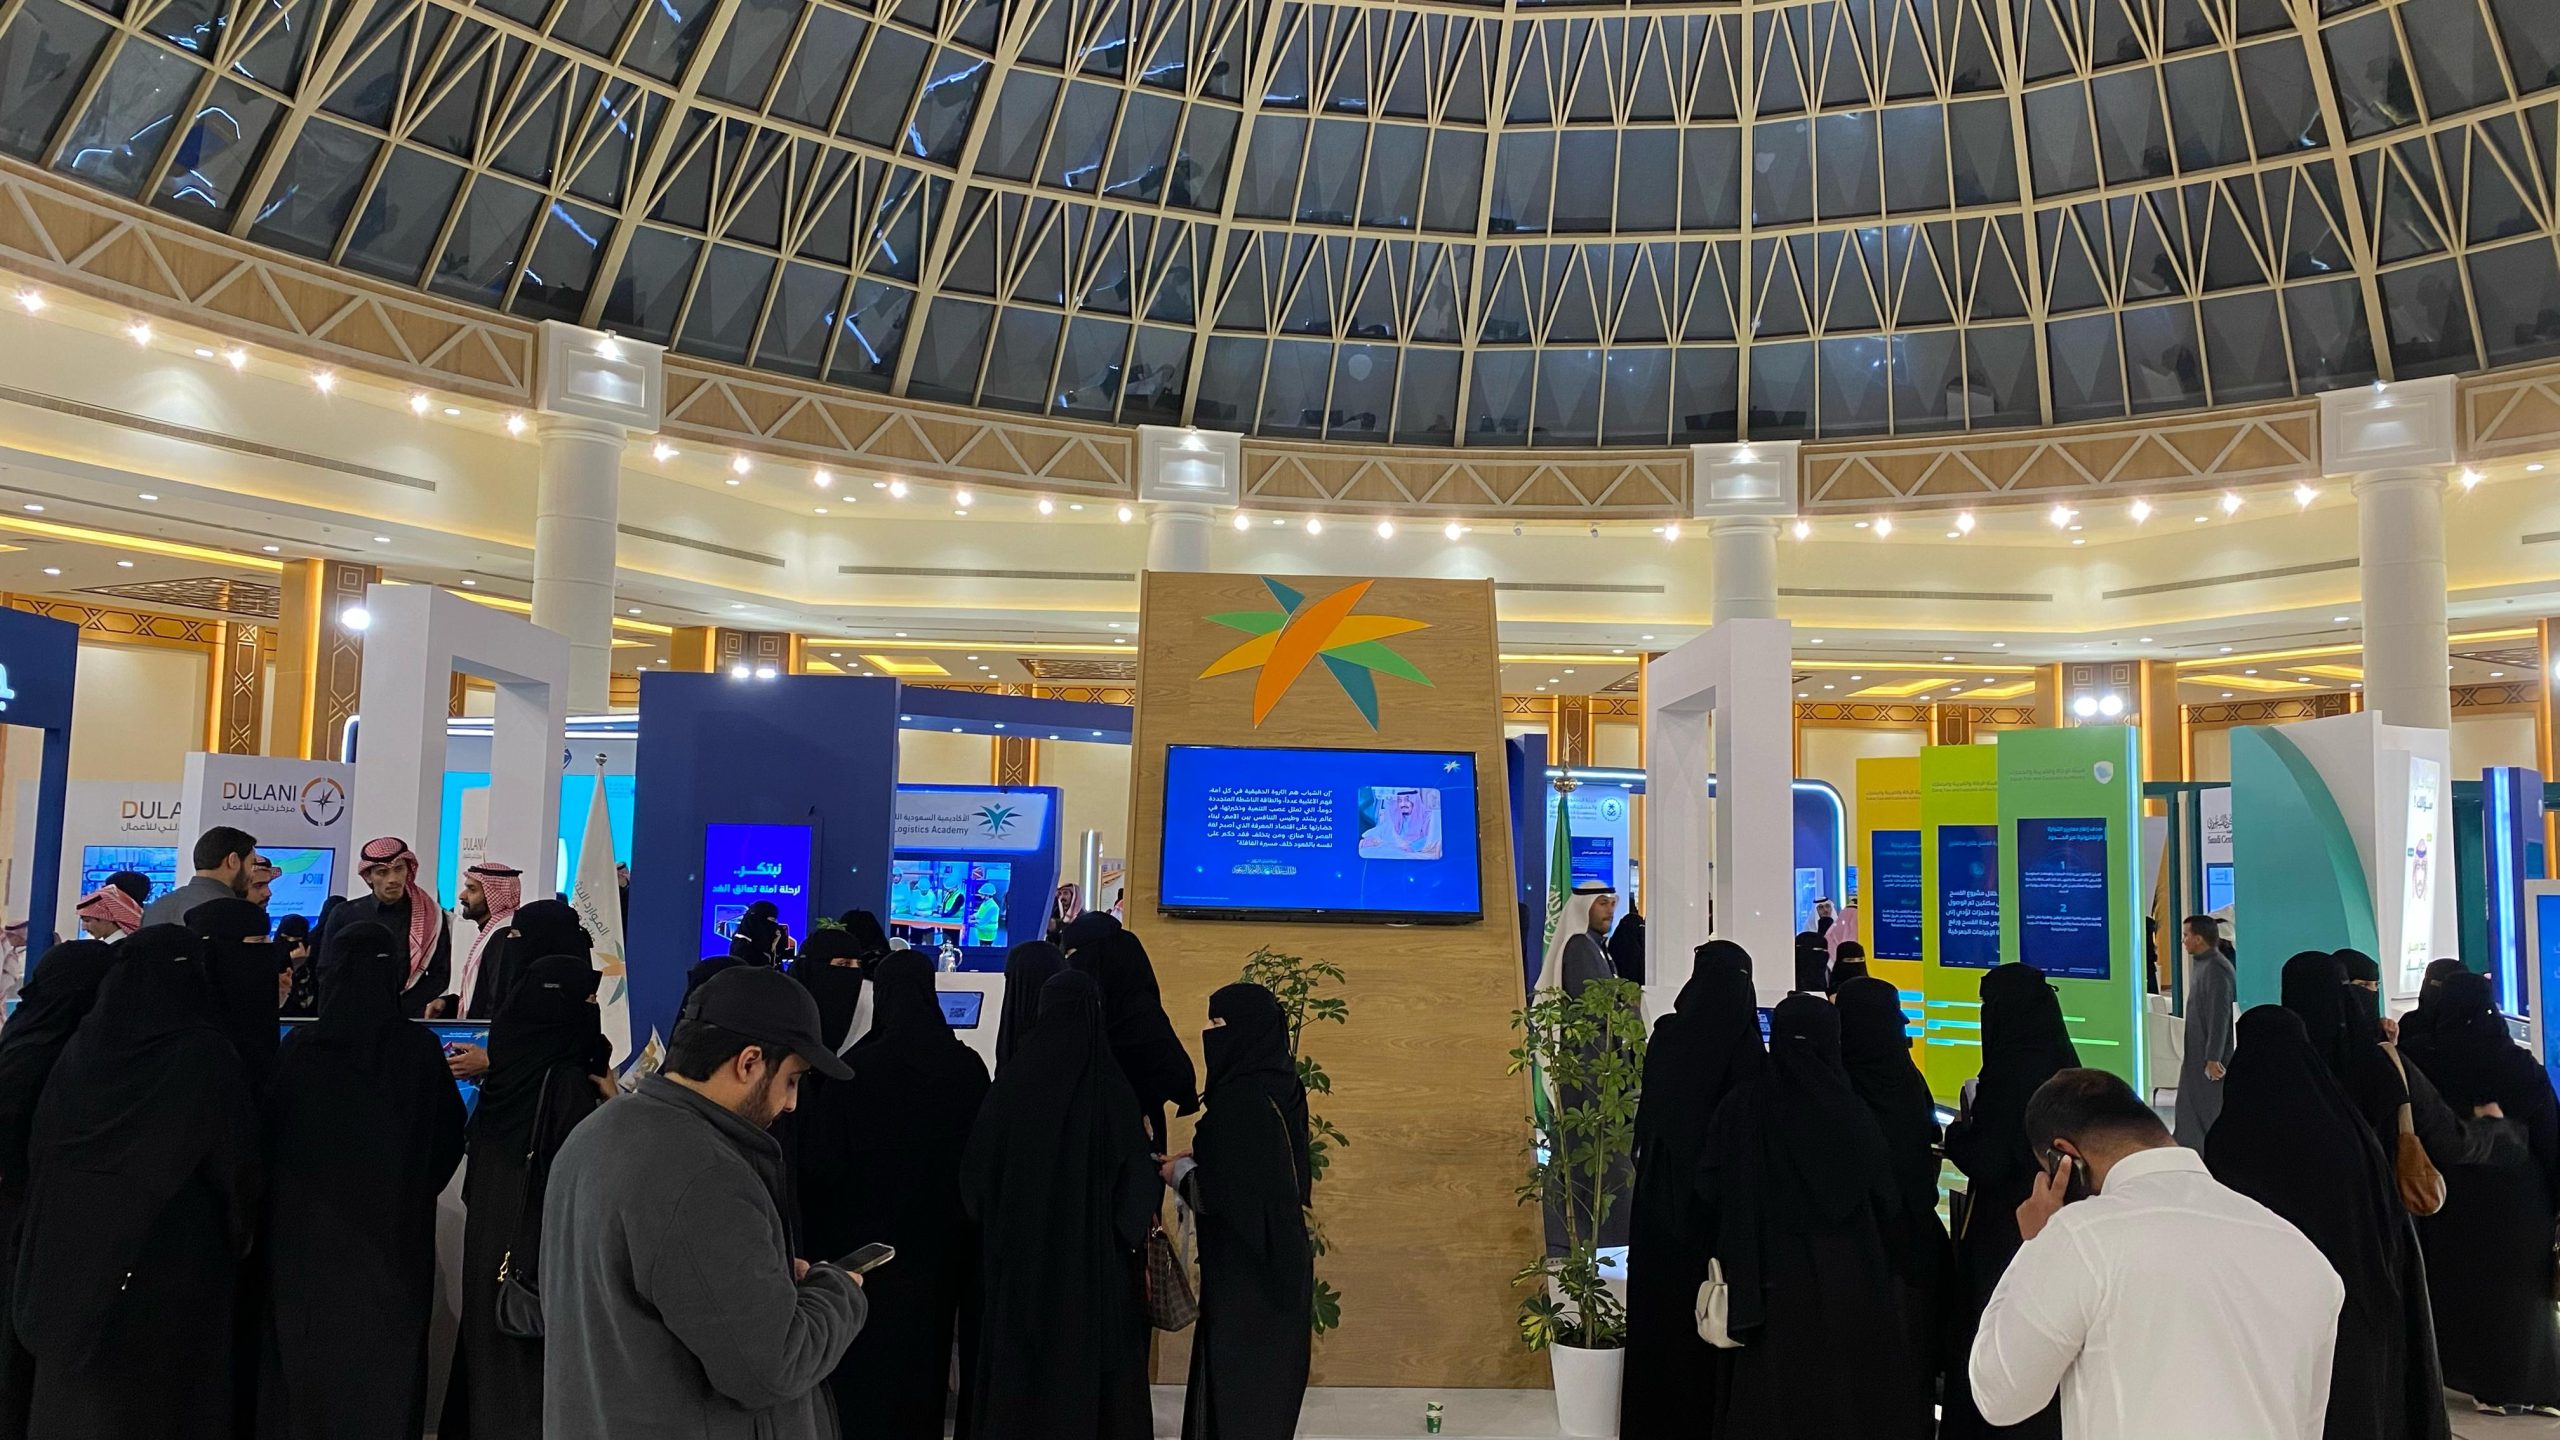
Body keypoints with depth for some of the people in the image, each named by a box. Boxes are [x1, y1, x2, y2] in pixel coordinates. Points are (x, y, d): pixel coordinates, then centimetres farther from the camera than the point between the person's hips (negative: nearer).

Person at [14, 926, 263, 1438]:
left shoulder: (81, 1045, 0)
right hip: (174, 1256, -5)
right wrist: (241, 1230, 5)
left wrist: (49, 1234, 17)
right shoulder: (205, 1055, -15)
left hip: (73, 1248, 5)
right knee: (160, 1392, 6)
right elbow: (236, 1158, -11)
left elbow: (39, 1148, 7)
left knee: (74, 1385, 17)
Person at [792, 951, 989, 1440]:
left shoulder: (855, 1067, -17)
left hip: (865, 1239, -3)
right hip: (939, 1238, 3)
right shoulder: (968, 1065, -8)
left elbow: (822, 1162, -13)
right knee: (924, 1353, 18)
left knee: (866, 1362, 11)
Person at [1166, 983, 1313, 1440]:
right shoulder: (1280, 1089, 5)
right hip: (1277, 1257, 9)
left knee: (1237, 1382, 4)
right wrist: (1199, 1157, 10)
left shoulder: (1240, 1100, -23)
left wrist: (1179, 1171, -6)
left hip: (1246, 1268, -9)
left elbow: (1217, 1195, -24)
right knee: (1268, 1377, 19)